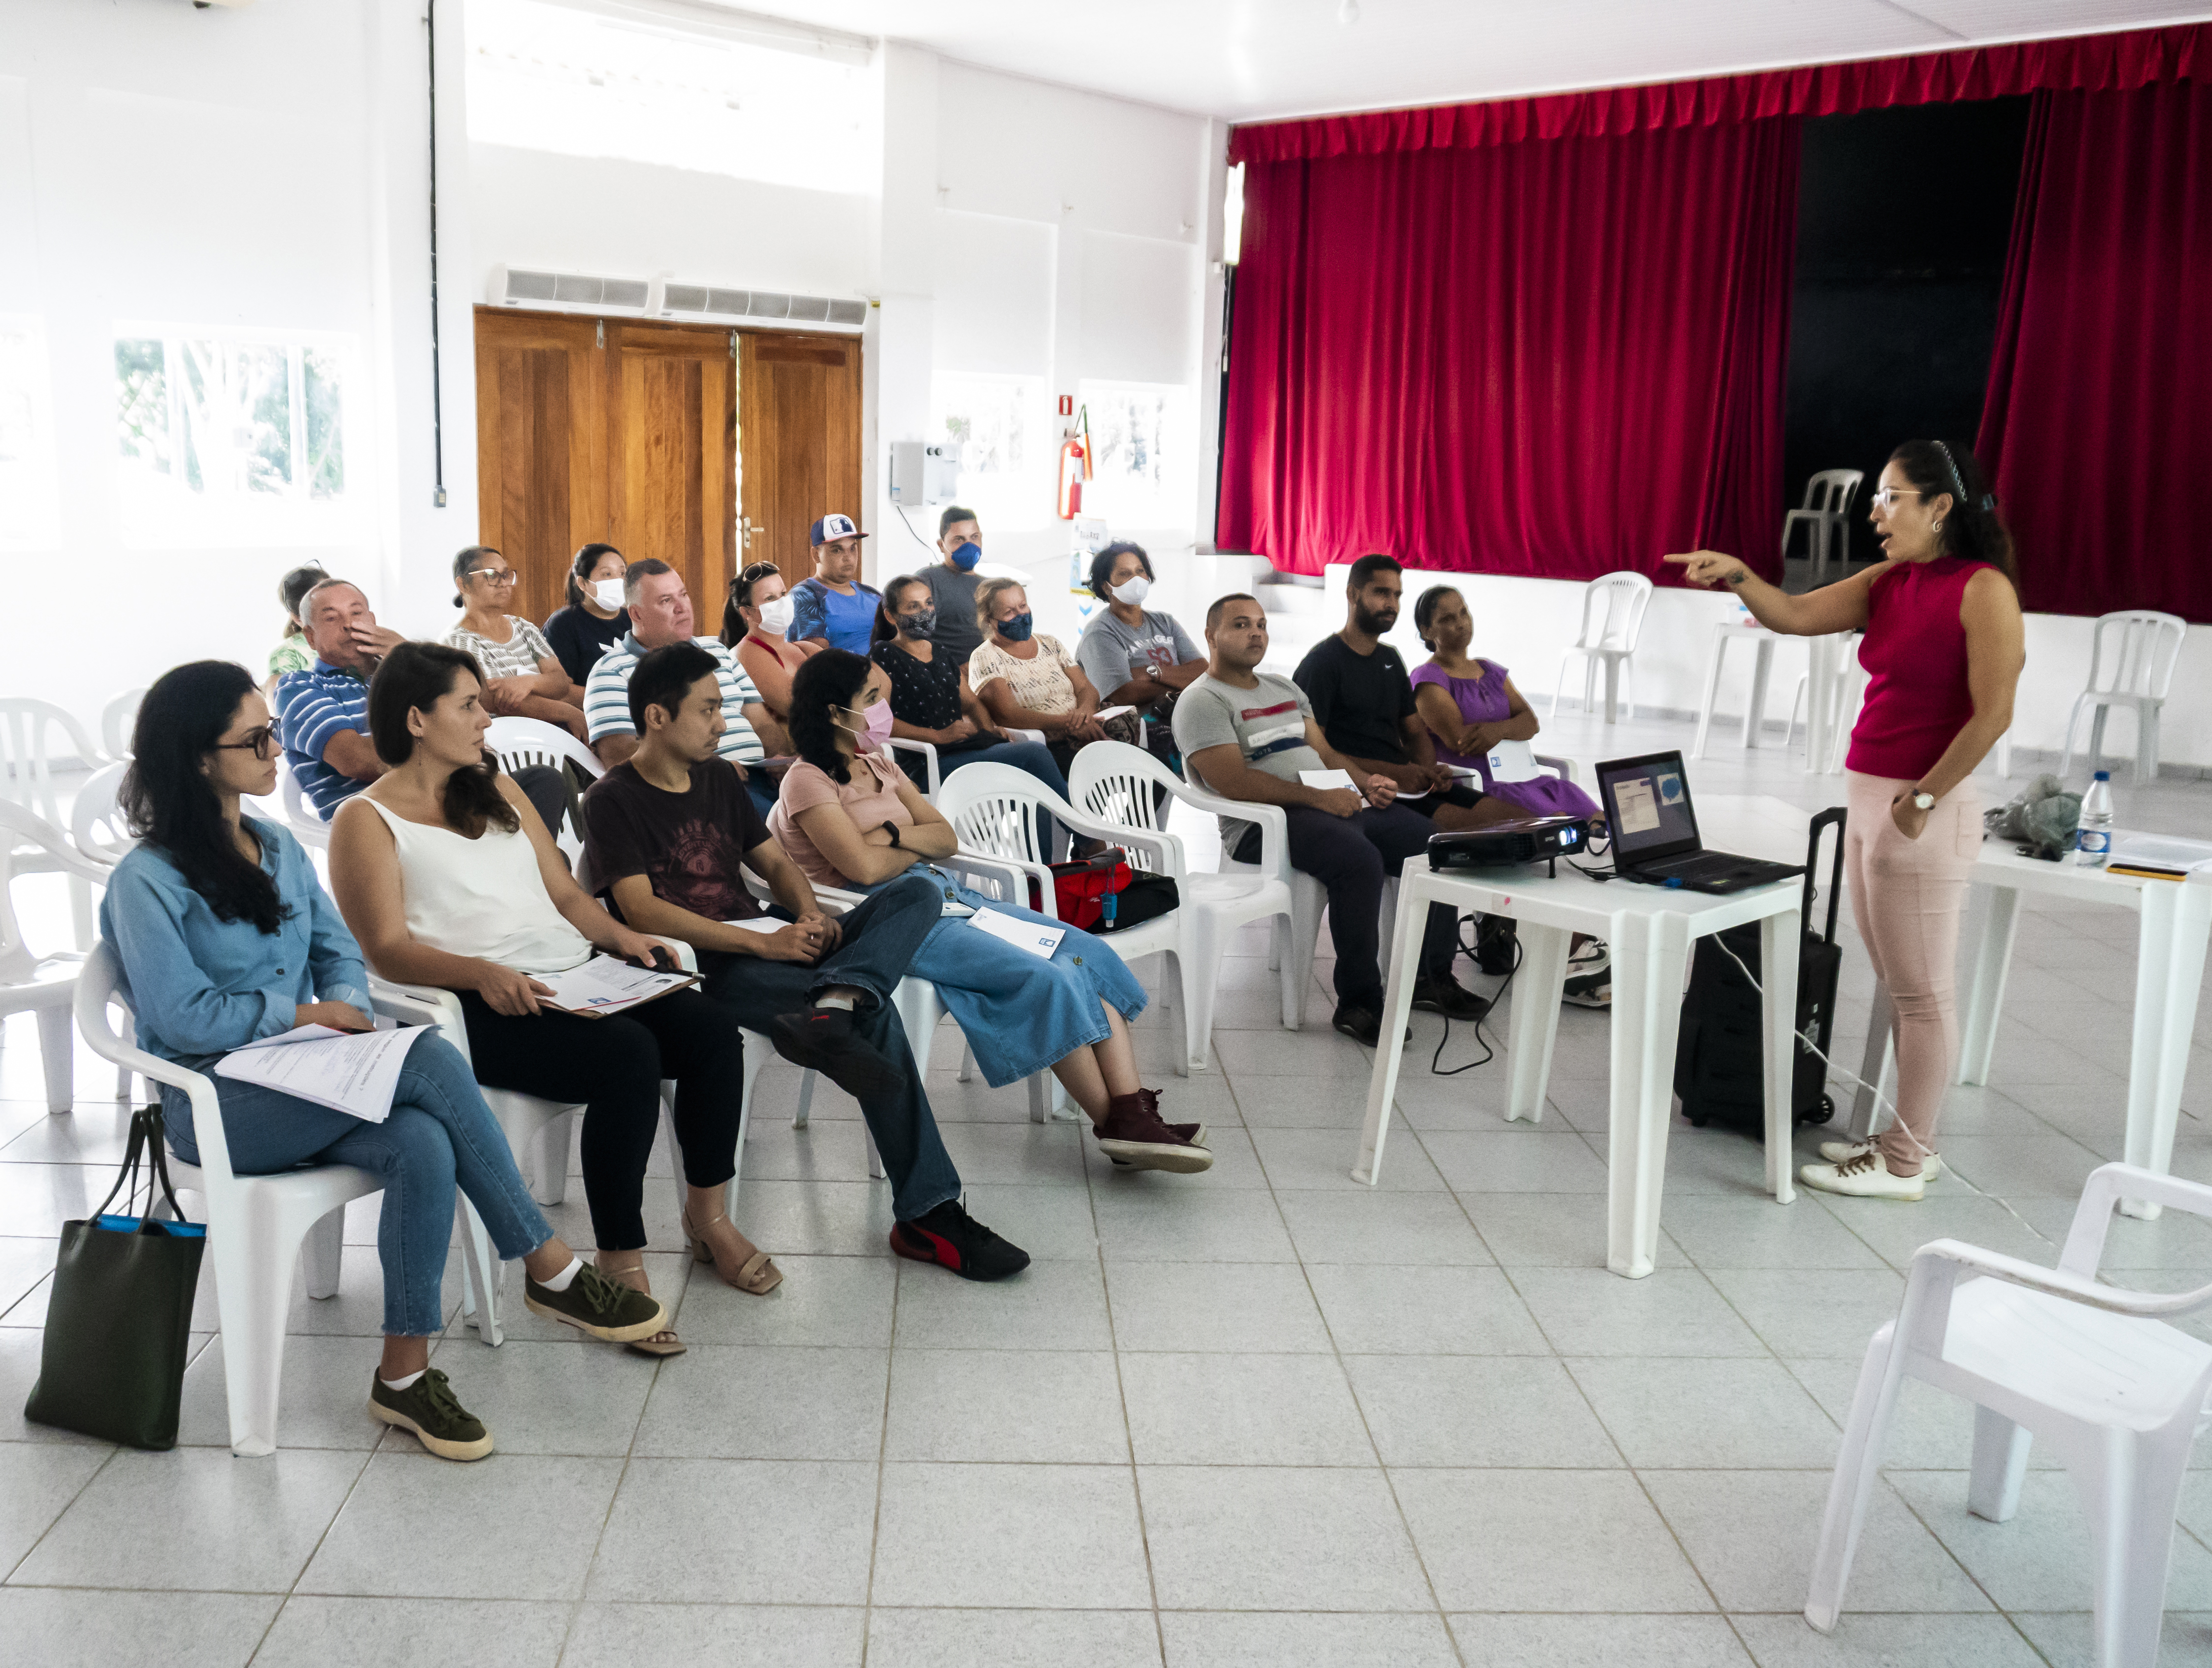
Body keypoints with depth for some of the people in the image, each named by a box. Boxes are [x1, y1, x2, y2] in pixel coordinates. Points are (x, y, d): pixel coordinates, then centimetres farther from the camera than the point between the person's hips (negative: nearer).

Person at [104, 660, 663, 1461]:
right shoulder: (148, 882, -7)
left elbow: (340, 951, 16)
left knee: (422, 1147, -30)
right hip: (217, 1103, -7)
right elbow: (180, 1015, -12)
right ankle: (552, 1270, -23)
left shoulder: (277, 848, 15)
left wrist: (345, 1005, -5)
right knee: (430, 1060, -31)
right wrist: (299, 1014, -11)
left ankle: (404, 1373, -20)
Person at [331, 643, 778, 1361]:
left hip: (573, 978, 7)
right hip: (479, 1007, -7)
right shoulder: (367, 821, 3)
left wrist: (619, 934, 2)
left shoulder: (497, 789, 23)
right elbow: (389, 949, -8)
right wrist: (483, 973, -26)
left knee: (710, 1028, -17)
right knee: (628, 1053, -32)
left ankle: (707, 1217, 1)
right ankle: (621, 1265, -22)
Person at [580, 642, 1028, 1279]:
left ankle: (830, 1009, -43)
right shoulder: (614, 801, -2)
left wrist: (811, 916, -3)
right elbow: (641, 910, -13)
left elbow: (775, 862, 22)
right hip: (705, 968, -8)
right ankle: (926, 1213, -26)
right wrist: (760, 943, -21)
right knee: (874, 1015, -29)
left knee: (919, 891, -14)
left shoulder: (718, 777, 21)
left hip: (768, 943, 8)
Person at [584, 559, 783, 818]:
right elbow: (618, 755, -7)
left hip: (757, 776, 6)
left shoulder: (717, 652, 27)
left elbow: (762, 723, 22)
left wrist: (785, 759, -2)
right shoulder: (613, 671, 7)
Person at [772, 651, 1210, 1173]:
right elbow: (863, 866, -18)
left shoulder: (878, 767, 21)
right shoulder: (808, 782, -5)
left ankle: (1135, 1114, -18)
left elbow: (947, 838, 12)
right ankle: (1114, 1128, -14)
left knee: (1089, 952, -10)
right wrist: (919, 847, 1)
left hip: (942, 894, 9)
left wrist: (894, 835, -9)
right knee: (1047, 979, -25)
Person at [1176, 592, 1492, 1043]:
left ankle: (1434, 978, 5)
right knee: (1359, 859, -35)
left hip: (1336, 804, 9)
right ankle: (1358, 1003, -25)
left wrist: (1365, 782, 1)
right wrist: (1318, 799, -18)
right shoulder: (1202, 702, -3)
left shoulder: (1285, 689, 25)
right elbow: (1233, 782, -15)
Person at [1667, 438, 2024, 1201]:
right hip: (1866, 797, 8)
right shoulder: (1889, 582, 11)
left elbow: (1992, 714, -17)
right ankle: (1907, 1140, 26)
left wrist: (1922, 800, -16)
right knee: (1900, 986, 15)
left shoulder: (1984, 590, -12)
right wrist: (1736, 575, -9)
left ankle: (1904, 1165, 10)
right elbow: (1797, 616, 6)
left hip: (1924, 810, -8)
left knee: (1923, 992, 1)